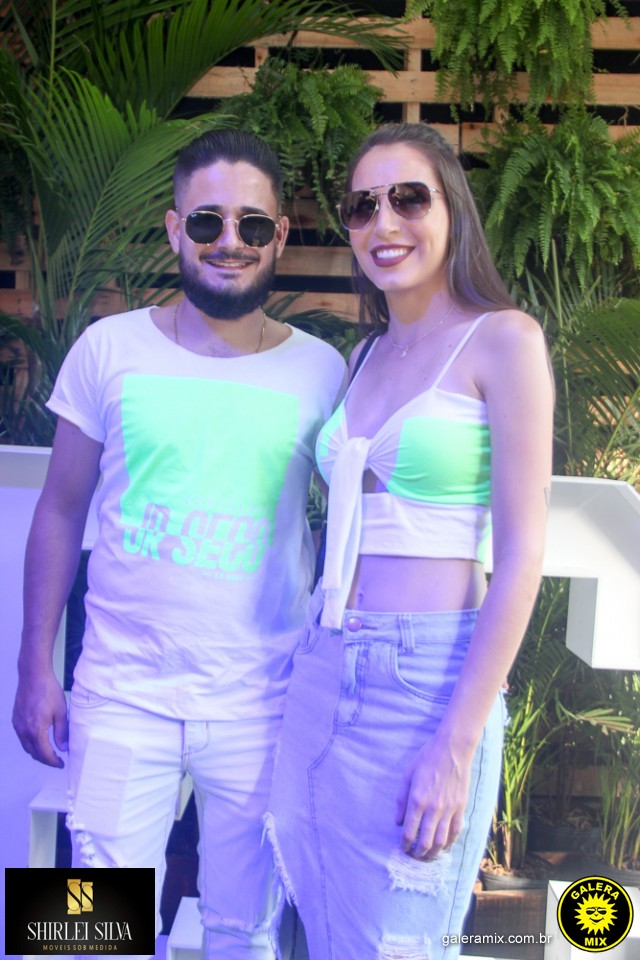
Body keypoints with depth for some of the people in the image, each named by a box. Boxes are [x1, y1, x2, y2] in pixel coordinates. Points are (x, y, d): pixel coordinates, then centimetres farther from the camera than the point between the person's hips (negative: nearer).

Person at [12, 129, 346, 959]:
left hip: (260, 708, 0)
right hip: (121, 696, 0)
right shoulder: (111, 348, 0)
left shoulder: (321, 371, -1)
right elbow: (60, 513, 5)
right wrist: (35, 672, 2)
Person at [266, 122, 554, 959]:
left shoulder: (501, 340, -5)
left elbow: (522, 552, -11)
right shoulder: (367, 356, 14)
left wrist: (457, 746, -16)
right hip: (324, 671, 6)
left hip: (430, 675, -6)